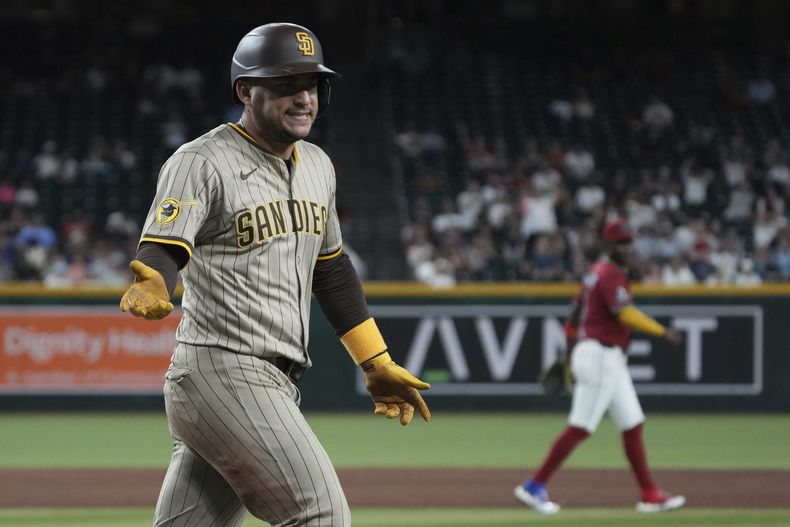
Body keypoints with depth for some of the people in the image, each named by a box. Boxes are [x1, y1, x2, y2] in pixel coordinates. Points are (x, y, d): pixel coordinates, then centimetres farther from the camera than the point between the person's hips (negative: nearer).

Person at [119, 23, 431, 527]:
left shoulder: (316, 165, 18)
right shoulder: (202, 162, -8)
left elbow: (331, 271, 27)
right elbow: (162, 248, -20)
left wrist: (378, 365, 26)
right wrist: (148, 288, -44)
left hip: (275, 386, 8)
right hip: (221, 369, -8)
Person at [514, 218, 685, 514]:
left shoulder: (595, 273, 18)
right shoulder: (611, 273, -12)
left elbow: (573, 320, 21)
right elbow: (625, 314, -24)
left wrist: (570, 358, 25)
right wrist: (662, 332, -21)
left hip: (612, 362, 11)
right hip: (601, 357, -11)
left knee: (633, 425, 9)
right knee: (580, 428, -9)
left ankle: (650, 495, 10)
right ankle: (535, 487, -7)